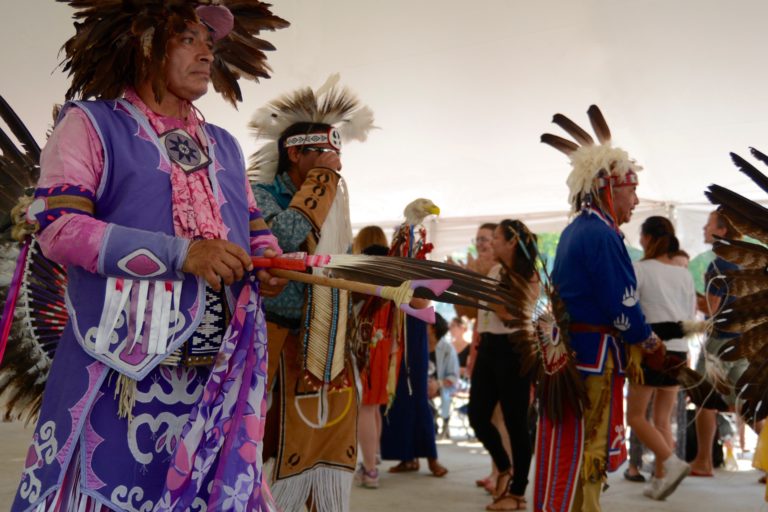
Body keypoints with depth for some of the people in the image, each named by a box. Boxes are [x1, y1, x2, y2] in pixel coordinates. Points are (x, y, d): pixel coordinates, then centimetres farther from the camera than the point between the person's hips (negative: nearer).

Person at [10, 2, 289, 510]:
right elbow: (58, 226, -9)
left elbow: (255, 229, 26)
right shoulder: (92, 124, 3)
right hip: (122, 373, -5)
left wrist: (270, 262, 0)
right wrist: (181, 254, -18)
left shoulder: (224, 146, 21)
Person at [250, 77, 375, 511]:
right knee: (282, 458, -4)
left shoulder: (334, 204, 15)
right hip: (280, 348, -7)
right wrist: (321, 179, -15)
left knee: (331, 455, 9)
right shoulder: (261, 194, -5)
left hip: (330, 351, 7)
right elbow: (287, 235, -26)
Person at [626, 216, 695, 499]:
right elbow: (690, 317, 14)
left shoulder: (640, 269, -7)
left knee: (636, 416, 4)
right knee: (663, 419, 13)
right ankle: (659, 478, 11)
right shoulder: (684, 274, 9)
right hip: (678, 351, 6)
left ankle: (671, 461, -13)